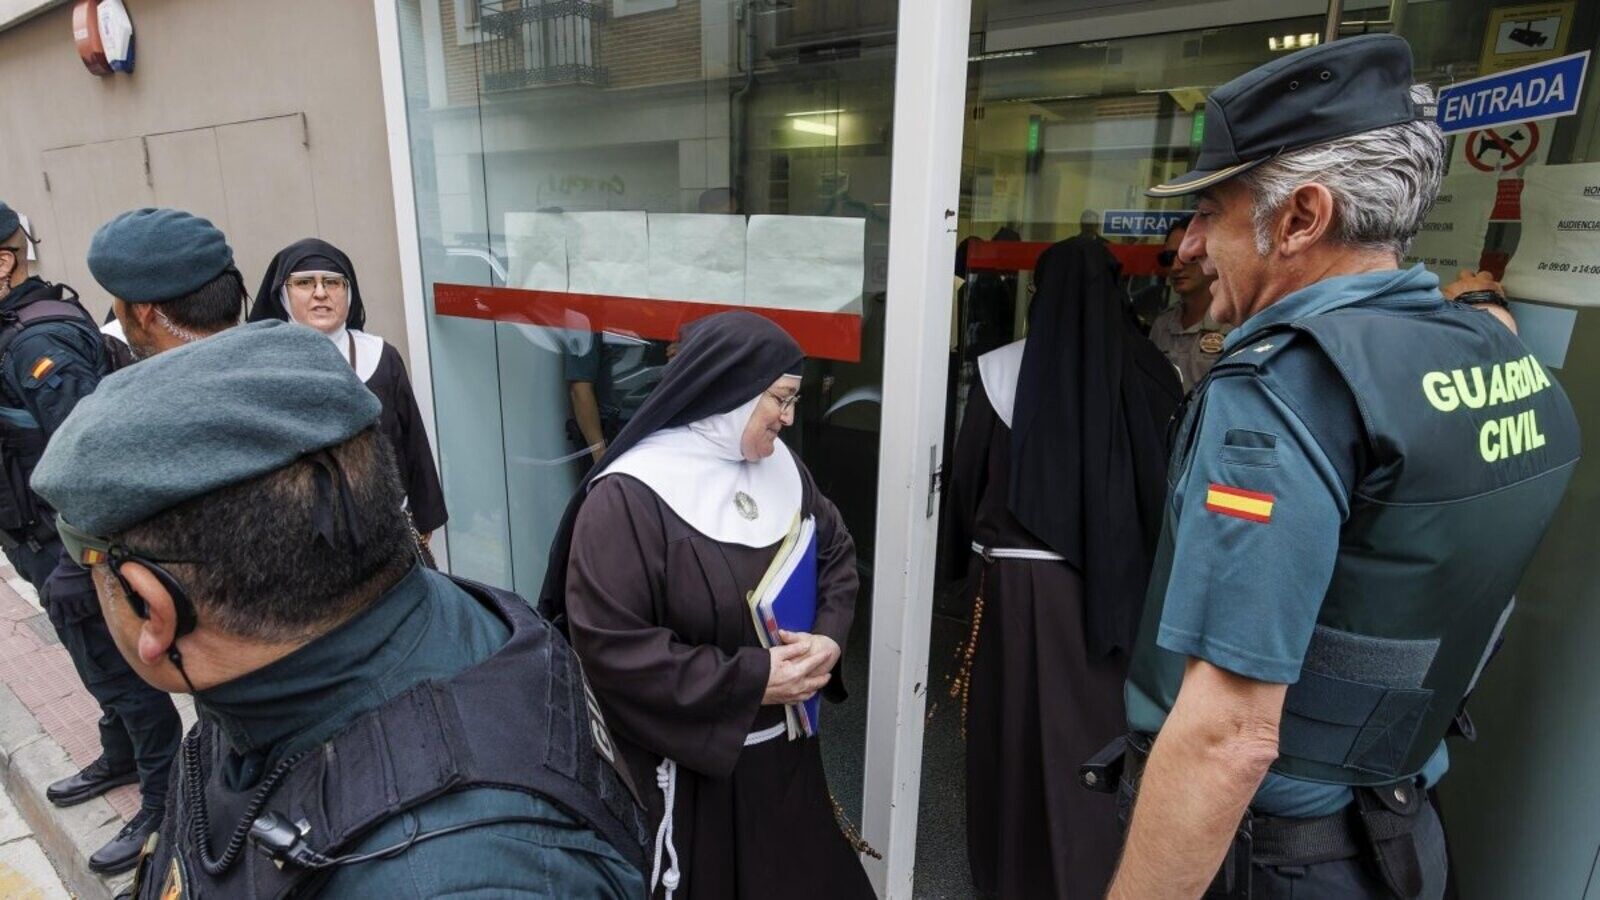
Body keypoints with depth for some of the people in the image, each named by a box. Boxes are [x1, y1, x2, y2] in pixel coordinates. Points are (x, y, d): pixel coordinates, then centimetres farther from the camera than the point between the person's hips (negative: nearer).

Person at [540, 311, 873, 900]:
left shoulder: (779, 466, -2)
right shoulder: (628, 498, -24)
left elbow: (836, 550, 8)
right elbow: (609, 646, -26)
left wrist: (828, 635, -11)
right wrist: (750, 678, -24)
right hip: (684, 764, -6)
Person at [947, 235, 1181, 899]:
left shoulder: (1000, 371, -9)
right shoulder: (1150, 376, -5)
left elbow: (966, 476, -2)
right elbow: (1165, 482, 0)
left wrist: (972, 549, 14)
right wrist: (1132, 558, 12)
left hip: (1016, 578, -1)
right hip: (1118, 582, 2)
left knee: (1018, 726, 14)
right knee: (1102, 727, 18)